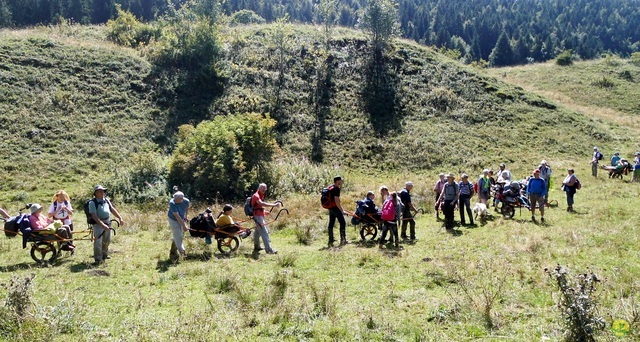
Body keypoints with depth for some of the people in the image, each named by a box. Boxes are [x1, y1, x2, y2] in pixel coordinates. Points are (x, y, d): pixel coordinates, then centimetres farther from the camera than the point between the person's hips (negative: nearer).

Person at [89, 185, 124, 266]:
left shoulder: (106, 200, 9)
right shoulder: (92, 203, -12)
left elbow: (112, 209, 13)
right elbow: (94, 216, -20)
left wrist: (120, 218, 2)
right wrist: (102, 224, -30)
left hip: (108, 222, 7)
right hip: (98, 223, -7)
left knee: (107, 240, 18)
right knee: (98, 241, -13)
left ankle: (104, 254, 38)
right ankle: (98, 259, -9)